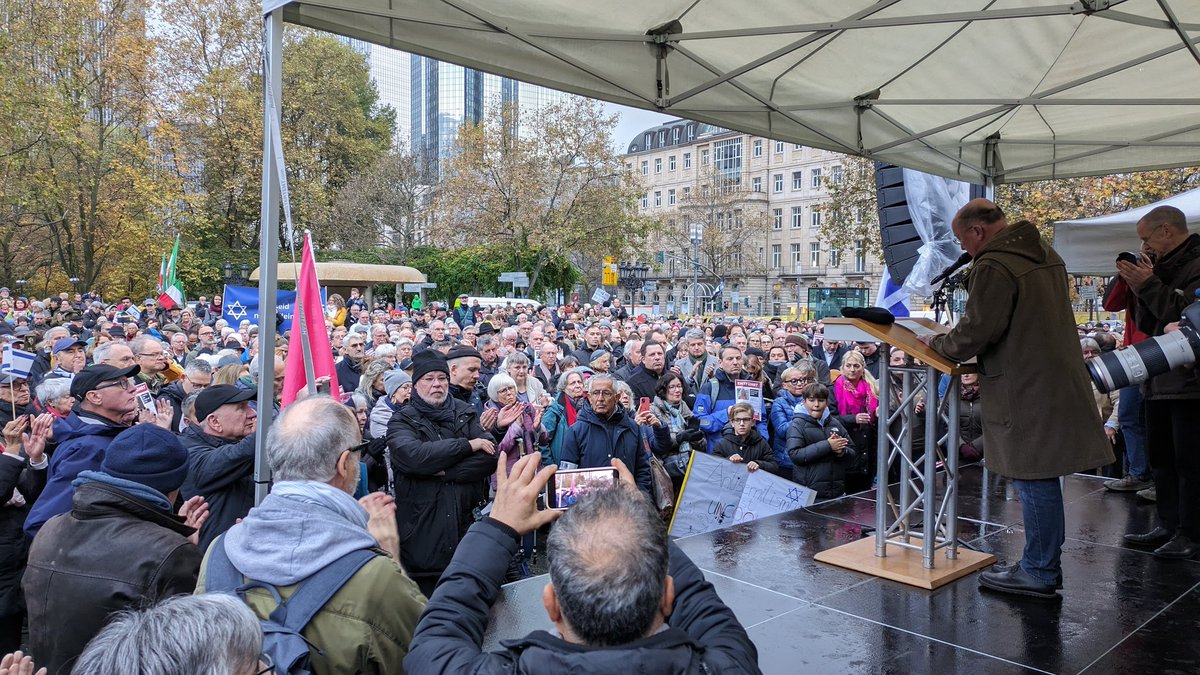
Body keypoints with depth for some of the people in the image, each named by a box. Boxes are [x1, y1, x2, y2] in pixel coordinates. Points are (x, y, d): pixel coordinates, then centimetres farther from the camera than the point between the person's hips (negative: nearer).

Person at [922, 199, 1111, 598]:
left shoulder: (993, 267, -17)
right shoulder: (1046, 255, 15)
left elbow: (976, 333, -18)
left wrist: (937, 344, -1)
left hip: (1027, 393, -10)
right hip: (1057, 382, 10)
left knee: (1034, 480, -2)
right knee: (1042, 478, 16)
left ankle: (1038, 573, 8)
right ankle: (1047, 563, 26)